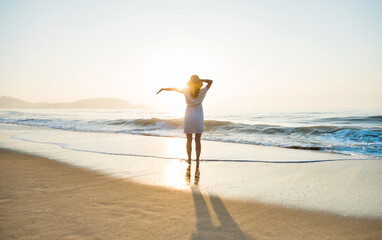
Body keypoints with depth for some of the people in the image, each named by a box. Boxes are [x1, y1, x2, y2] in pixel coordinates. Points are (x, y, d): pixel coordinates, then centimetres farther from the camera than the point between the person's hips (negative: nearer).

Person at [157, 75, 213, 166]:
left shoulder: (187, 91, -6)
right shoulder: (202, 92, -7)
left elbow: (174, 88, 2)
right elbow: (210, 81, 3)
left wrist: (163, 89, 13)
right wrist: (200, 80, -12)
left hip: (189, 117, 1)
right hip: (198, 118, 0)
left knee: (189, 140, 8)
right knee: (197, 140, 3)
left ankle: (189, 159, 7)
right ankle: (197, 160, 0)